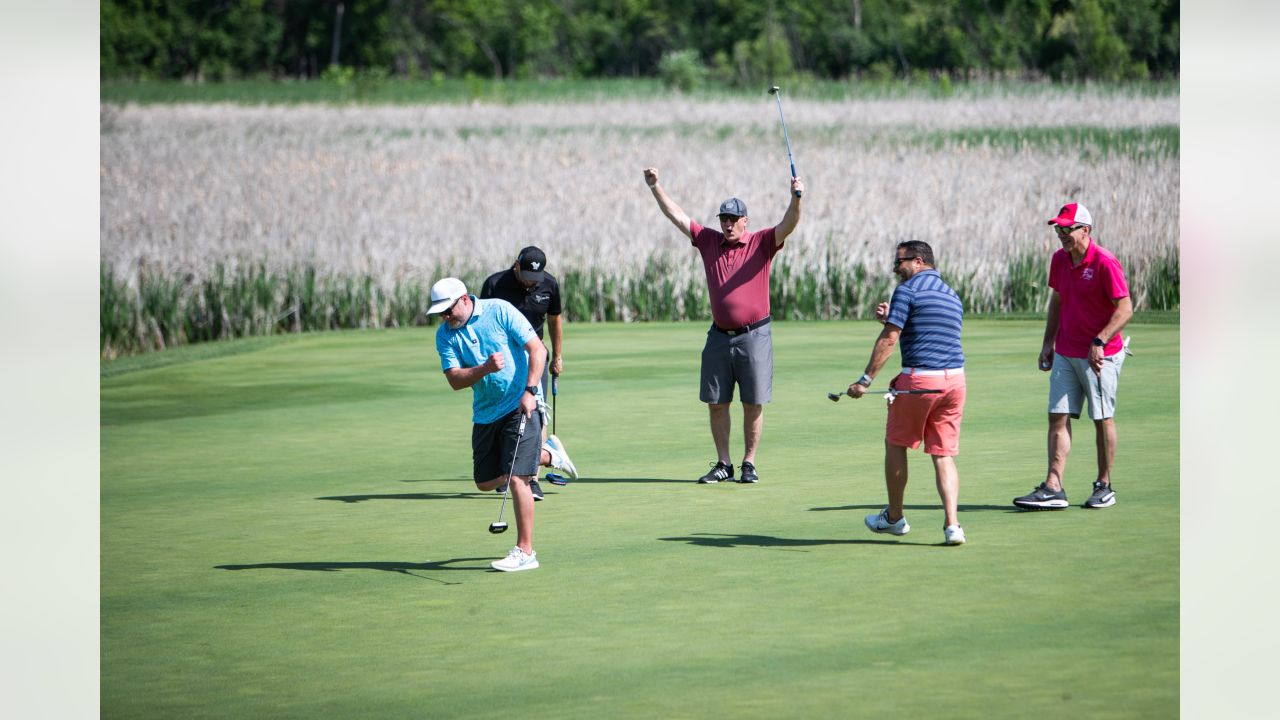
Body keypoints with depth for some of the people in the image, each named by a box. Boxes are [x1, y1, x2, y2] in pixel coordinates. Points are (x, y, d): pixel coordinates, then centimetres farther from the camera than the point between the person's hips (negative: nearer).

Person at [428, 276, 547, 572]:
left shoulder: (500, 311, -12)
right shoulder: (445, 335, 0)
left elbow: (537, 349, -12)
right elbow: (455, 380, -8)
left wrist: (530, 391, -22)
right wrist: (485, 369, -27)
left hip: (520, 406, -6)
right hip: (485, 412, 6)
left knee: (517, 478, -14)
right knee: (486, 481, 12)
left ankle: (525, 551, -8)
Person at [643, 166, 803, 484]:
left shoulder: (761, 243, -2)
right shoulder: (709, 241, 8)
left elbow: (787, 226, -17)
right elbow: (676, 216, 10)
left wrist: (796, 200, -34)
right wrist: (655, 187, 6)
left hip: (753, 336, -4)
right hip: (719, 336, 4)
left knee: (753, 404, 1)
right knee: (716, 403, 5)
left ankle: (749, 464, 9)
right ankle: (723, 464, 14)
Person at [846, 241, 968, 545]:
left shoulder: (908, 290, -6)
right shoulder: (952, 296, 18)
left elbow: (889, 340, -12)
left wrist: (866, 380, -12)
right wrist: (891, 318, 22)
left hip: (919, 378, -6)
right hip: (955, 378, 6)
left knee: (895, 445, 14)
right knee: (944, 455, 7)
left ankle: (894, 517, 25)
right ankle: (952, 525, -7)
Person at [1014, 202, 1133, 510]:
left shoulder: (1105, 263, -16)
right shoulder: (1059, 260, 7)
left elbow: (1125, 308, -17)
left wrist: (1099, 342, -25)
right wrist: (1048, 342, 14)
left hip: (1101, 355, -7)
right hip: (1065, 354, 7)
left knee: (1102, 419, 2)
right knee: (1058, 416, -1)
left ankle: (1104, 487, 13)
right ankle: (1053, 488, -3)